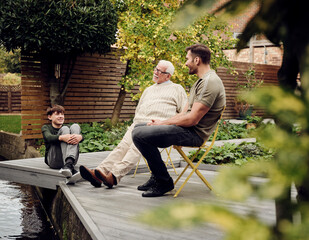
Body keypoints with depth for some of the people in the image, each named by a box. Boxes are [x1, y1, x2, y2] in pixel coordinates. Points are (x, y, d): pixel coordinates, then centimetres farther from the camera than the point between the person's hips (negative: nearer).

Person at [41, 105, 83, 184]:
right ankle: (71, 169, -44)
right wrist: (62, 137, -32)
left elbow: (81, 137, 1)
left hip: (71, 159, 3)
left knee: (75, 126, -12)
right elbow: (49, 138, -10)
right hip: (53, 160, -2)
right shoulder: (46, 128, 17)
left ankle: (68, 164, -37)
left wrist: (80, 137, -26)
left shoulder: (68, 129, 24)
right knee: (65, 129, -19)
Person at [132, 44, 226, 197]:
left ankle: (164, 182, -10)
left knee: (139, 134, -23)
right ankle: (156, 176, 15)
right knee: (139, 127, 16)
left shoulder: (210, 82, -17)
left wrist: (163, 123, -10)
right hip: (186, 128, 11)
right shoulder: (200, 82, 19)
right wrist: (161, 123, 5)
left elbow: (192, 119, -22)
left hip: (194, 133, -11)